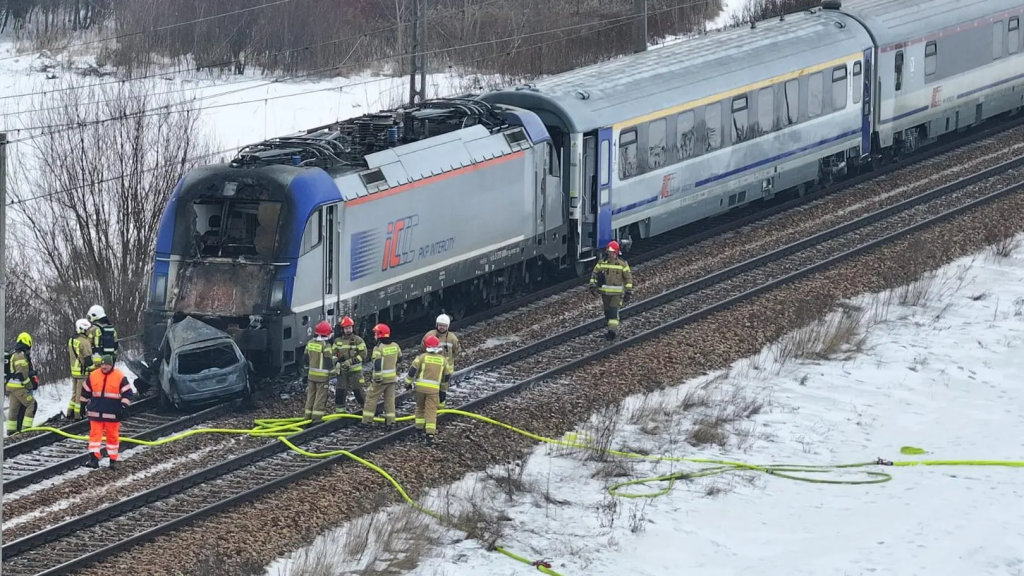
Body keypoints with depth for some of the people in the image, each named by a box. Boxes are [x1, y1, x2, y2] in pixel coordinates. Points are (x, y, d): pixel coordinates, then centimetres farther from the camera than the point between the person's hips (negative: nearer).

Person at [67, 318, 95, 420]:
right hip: (83, 371, -8)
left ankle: (70, 412, 21)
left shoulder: (71, 340, 9)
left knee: (75, 392, 18)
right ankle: (78, 414, 2)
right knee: (81, 393, -1)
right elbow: (88, 358, -19)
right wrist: (91, 369, -11)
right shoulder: (85, 342, -18)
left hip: (73, 370, 8)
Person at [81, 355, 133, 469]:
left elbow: (127, 393, -5)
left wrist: (124, 407, -14)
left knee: (112, 436, 7)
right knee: (95, 434, -4)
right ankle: (93, 459, -7)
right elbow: (86, 392, 16)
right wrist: (84, 405, 19)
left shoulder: (120, 377, -7)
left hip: (112, 414, -3)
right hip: (96, 412, 3)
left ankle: (113, 459, 17)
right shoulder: (93, 376, 3)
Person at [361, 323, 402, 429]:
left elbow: (377, 364, -23)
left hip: (381, 378, -6)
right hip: (392, 377, 6)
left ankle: (366, 421, 3)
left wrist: (377, 377, -19)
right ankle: (390, 421, 10)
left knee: (371, 398, 3)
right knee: (390, 399, 12)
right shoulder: (395, 346, 5)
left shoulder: (378, 348, -17)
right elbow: (399, 360, 18)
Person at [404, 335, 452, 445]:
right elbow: (447, 375, 15)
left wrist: (408, 382, 8)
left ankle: (420, 428, 28)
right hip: (434, 389, 0)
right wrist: (443, 383, 35)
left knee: (420, 408, 21)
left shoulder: (423, 357, -3)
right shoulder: (443, 360, 5)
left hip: (420, 386, 0)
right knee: (431, 411, -1)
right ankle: (430, 435, -10)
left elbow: (412, 370, -4)